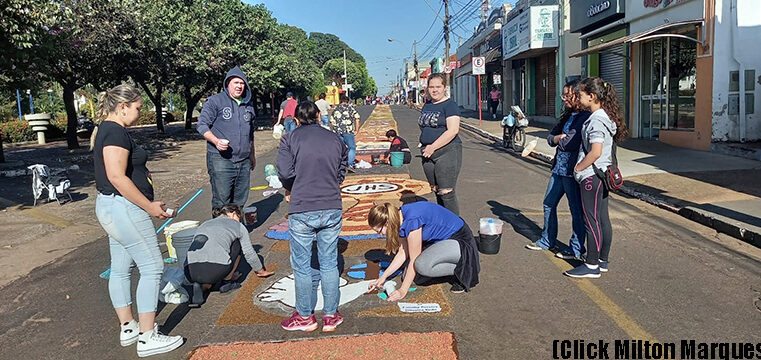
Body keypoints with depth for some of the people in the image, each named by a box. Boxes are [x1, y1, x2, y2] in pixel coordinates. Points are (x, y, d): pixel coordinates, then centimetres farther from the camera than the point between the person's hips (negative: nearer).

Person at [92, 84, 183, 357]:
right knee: (152, 268, -5)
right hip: (124, 208, -11)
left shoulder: (106, 130, 15)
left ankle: (128, 328, 26)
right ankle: (147, 338, 0)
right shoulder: (116, 132, -18)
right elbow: (117, 177, -25)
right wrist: (149, 206, -20)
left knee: (121, 268, 15)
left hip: (110, 207, 11)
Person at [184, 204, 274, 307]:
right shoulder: (238, 226, 18)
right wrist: (261, 271, 43)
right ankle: (226, 281, 19)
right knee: (237, 243, 24)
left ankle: (200, 286, 8)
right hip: (215, 269, -4)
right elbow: (249, 253, 24)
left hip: (191, 273, 4)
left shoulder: (203, 225, 31)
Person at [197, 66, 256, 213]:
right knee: (221, 201, -7)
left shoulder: (248, 104, 17)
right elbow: (201, 125, -4)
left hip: (244, 161, 6)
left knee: (240, 201, 10)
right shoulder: (215, 101, -2)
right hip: (221, 159, -6)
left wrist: (252, 155, 28)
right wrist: (216, 141, -20)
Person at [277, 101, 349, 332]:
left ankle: (305, 316, 21)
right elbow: (341, 173, 7)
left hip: (302, 211, -3)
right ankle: (331, 316, 20)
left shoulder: (290, 139, 0)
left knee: (302, 265, 10)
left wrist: (291, 191, 8)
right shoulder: (336, 140, 9)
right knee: (329, 264, 12)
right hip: (332, 209, 3)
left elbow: (285, 172, -10)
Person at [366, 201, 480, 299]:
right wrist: (383, 277, 5)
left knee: (422, 265, -31)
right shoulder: (401, 218, -2)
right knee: (408, 274, -1)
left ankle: (460, 271, -8)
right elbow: (403, 253, 6)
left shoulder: (412, 220, -29)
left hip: (461, 241, -9)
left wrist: (403, 291, -17)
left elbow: (414, 260, -23)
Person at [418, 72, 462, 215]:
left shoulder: (450, 105, -8)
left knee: (446, 192, -10)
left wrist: (433, 147, -18)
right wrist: (425, 146, 11)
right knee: (436, 191, 11)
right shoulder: (427, 106, 16)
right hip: (428, 154, 8)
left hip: (447, 152, -8)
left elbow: (453, 131, -18)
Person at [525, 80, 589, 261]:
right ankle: (547, 241, 33)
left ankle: (577, 250, 16)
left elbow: (570, 143, -21)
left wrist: (559, 139, -2)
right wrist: (561, 137, -6)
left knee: (577, 211, 3)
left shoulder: (586, 117, -16)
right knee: (549, 204, 17)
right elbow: (551, 137, 14)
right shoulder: (567, 115, 13)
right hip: (559, 167, 10)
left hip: (573, 170, -9)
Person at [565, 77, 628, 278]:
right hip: (602, 173, 10)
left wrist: (578, 167, -12)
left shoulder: (596, 120, -18)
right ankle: (603, 260, 24)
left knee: (592, 220, -3)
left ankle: (592, 266, 5)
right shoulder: (606, 117, 11)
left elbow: (596, 152, -26)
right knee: (602, 219, 14)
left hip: (591, 176, -10)